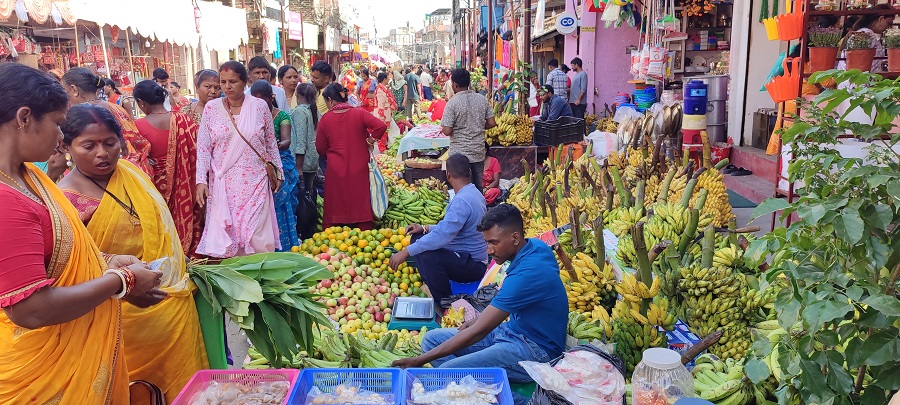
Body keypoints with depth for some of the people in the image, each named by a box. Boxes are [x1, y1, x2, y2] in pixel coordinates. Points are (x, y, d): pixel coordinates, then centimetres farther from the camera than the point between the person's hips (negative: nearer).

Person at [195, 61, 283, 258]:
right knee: (225, 233, 0)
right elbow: (203, 147, 2)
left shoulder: (260, 106, 1)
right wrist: (201, 180, -6)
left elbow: (271, 143, 10)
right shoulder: (212, 108, 3)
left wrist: (277, 172, 12)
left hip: (254, 182, 0)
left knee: (254, 233, -2)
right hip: (223, 183, 1)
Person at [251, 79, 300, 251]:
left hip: (280, 163, -3)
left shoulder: (281, 116, 0)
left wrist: (277, 145, -36)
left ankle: (282, 246, 0)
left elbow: (287, 141, -13)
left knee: (279, 205, -9)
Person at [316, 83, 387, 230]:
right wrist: (369, 141, -1)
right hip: (359, 168, 0)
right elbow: (381, 126, -15)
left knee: (336, 207, 10)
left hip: (335, 170, 0)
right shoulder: (359, 113, -4)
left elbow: (320, 149, 3)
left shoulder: (325, 119, -3)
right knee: (360, 205, 9)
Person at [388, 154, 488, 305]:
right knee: (418, 238, 11)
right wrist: (426, 228, 8)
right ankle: (431, 289, 13)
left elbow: (443, 235, -34)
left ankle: (445, 304, -15)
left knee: (428, 256, -34)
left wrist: (406, 252, -29)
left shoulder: (462, 201, -25)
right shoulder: (473, 193, 7)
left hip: (473, 264, -10)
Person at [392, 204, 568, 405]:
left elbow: (478, 331, -25)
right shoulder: (535, 246, 1)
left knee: (446, 374, -28)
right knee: (432, 339, 2)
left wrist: (420, 360, -20)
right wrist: (481, 319, 7)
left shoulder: (527, 272, -27)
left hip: (534, 350, -11)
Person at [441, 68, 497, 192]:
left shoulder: (452, 103, -15)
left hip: (459, 153, -5)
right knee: (478, 187, 16)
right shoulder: (482, 99, 0)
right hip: (479, 152, 5)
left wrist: (442, 129, 4)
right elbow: (492, 123, 2)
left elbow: (447, 131, -18)